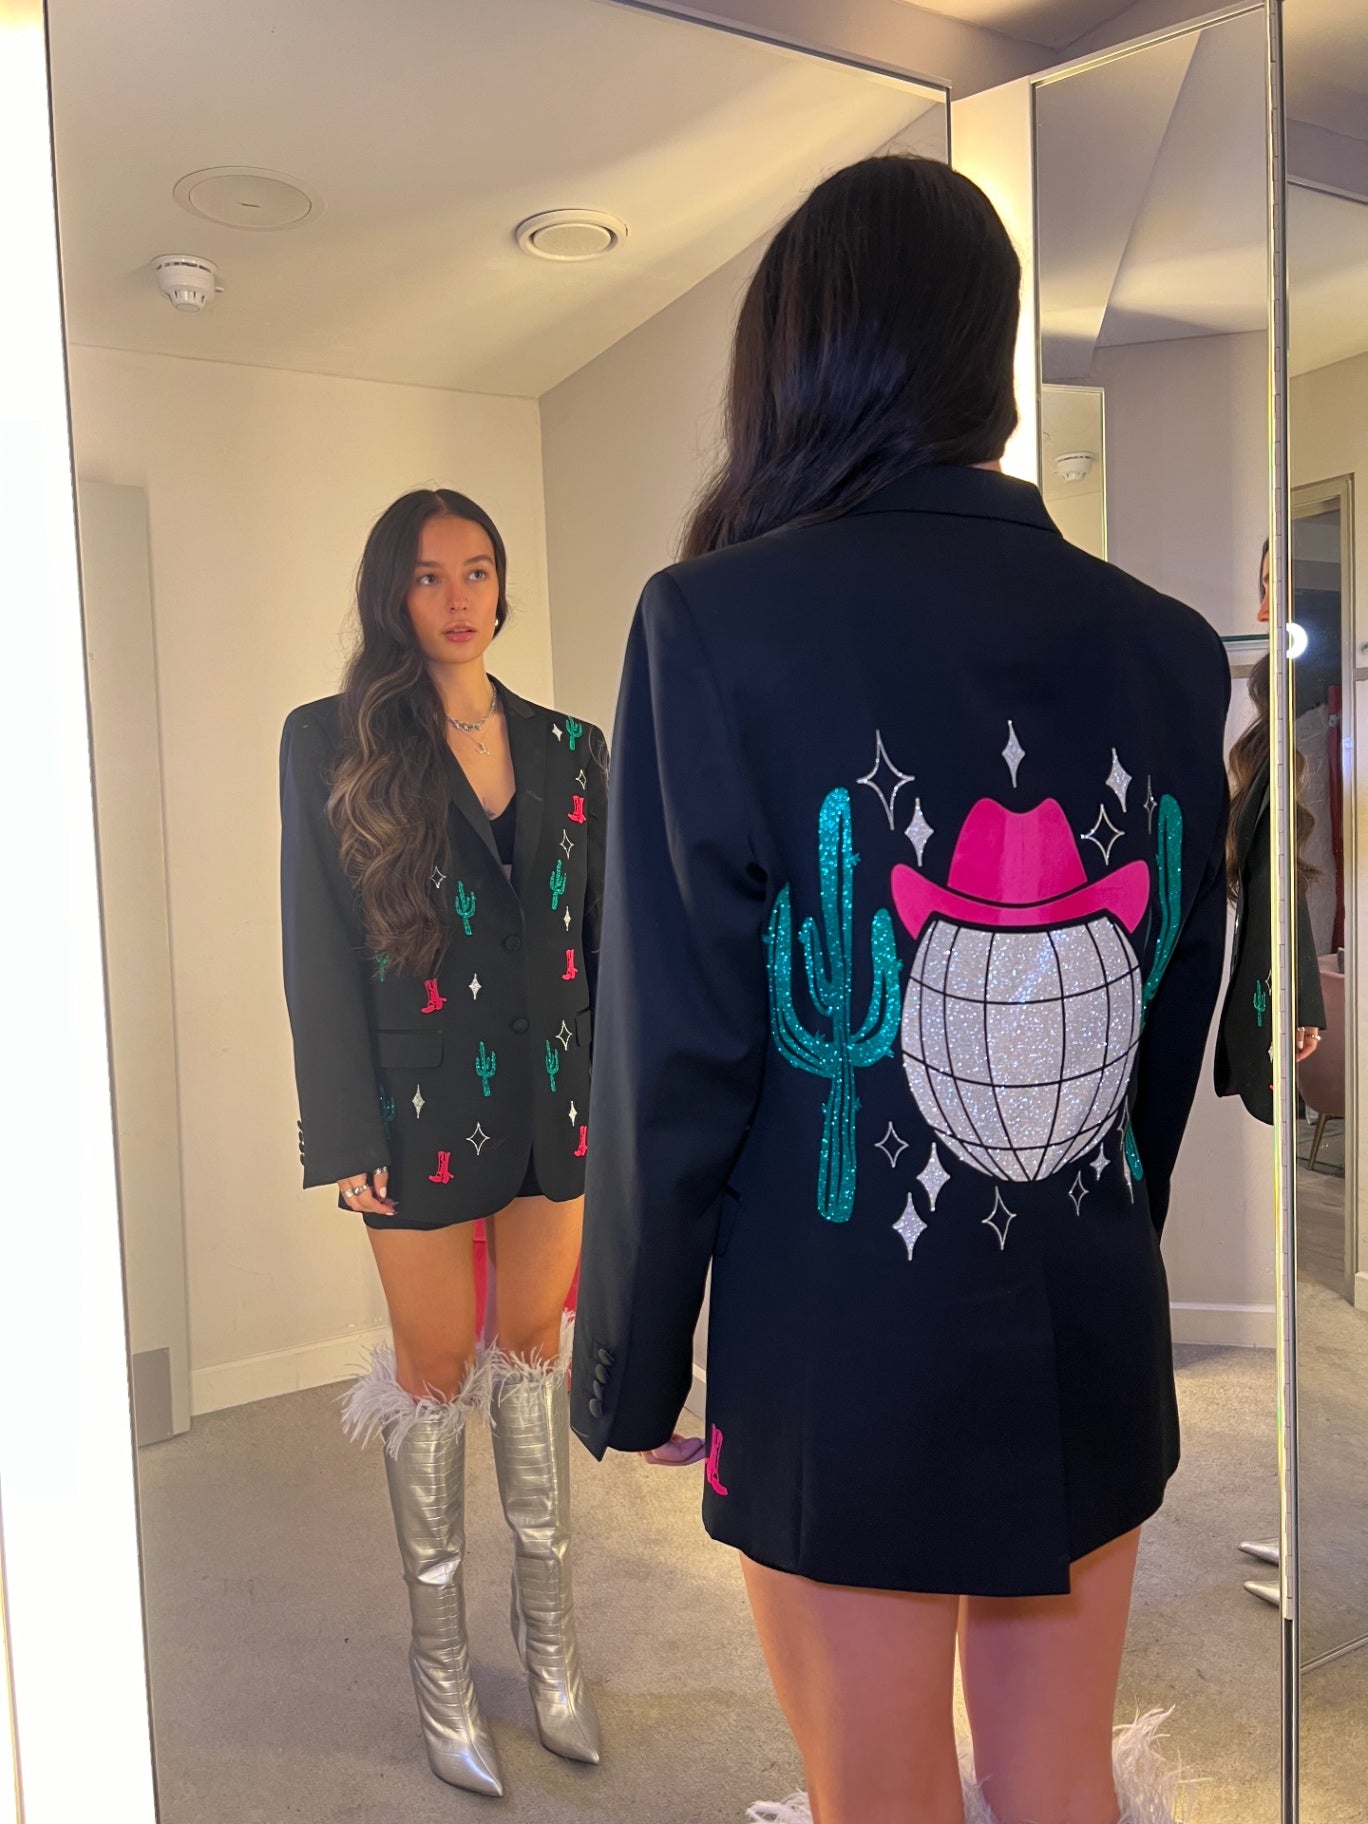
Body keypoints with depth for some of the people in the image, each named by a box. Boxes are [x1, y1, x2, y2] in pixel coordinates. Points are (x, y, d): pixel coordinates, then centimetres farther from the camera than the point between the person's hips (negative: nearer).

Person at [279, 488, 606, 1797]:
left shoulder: (568, 748, 6)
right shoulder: (331, 742, -4)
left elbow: (603, 937, 7)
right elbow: (318, 953, -6)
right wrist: (344, 1132, -9)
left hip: (557, 1100, 3)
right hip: (422, 1110, -3)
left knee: (531, 1350, 16)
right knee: (436, 1371, 11)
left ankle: (548, 1640, 34)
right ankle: (442, 1669, 31)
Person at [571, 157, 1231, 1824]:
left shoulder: (718, 623, -16)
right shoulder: (1168, 649, -3)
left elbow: (675, 1049, -15)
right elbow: (1182, 1029, 5)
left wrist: (626, 1365, -1)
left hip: (841, 1362, -4)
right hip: (1093, 1352, 5)